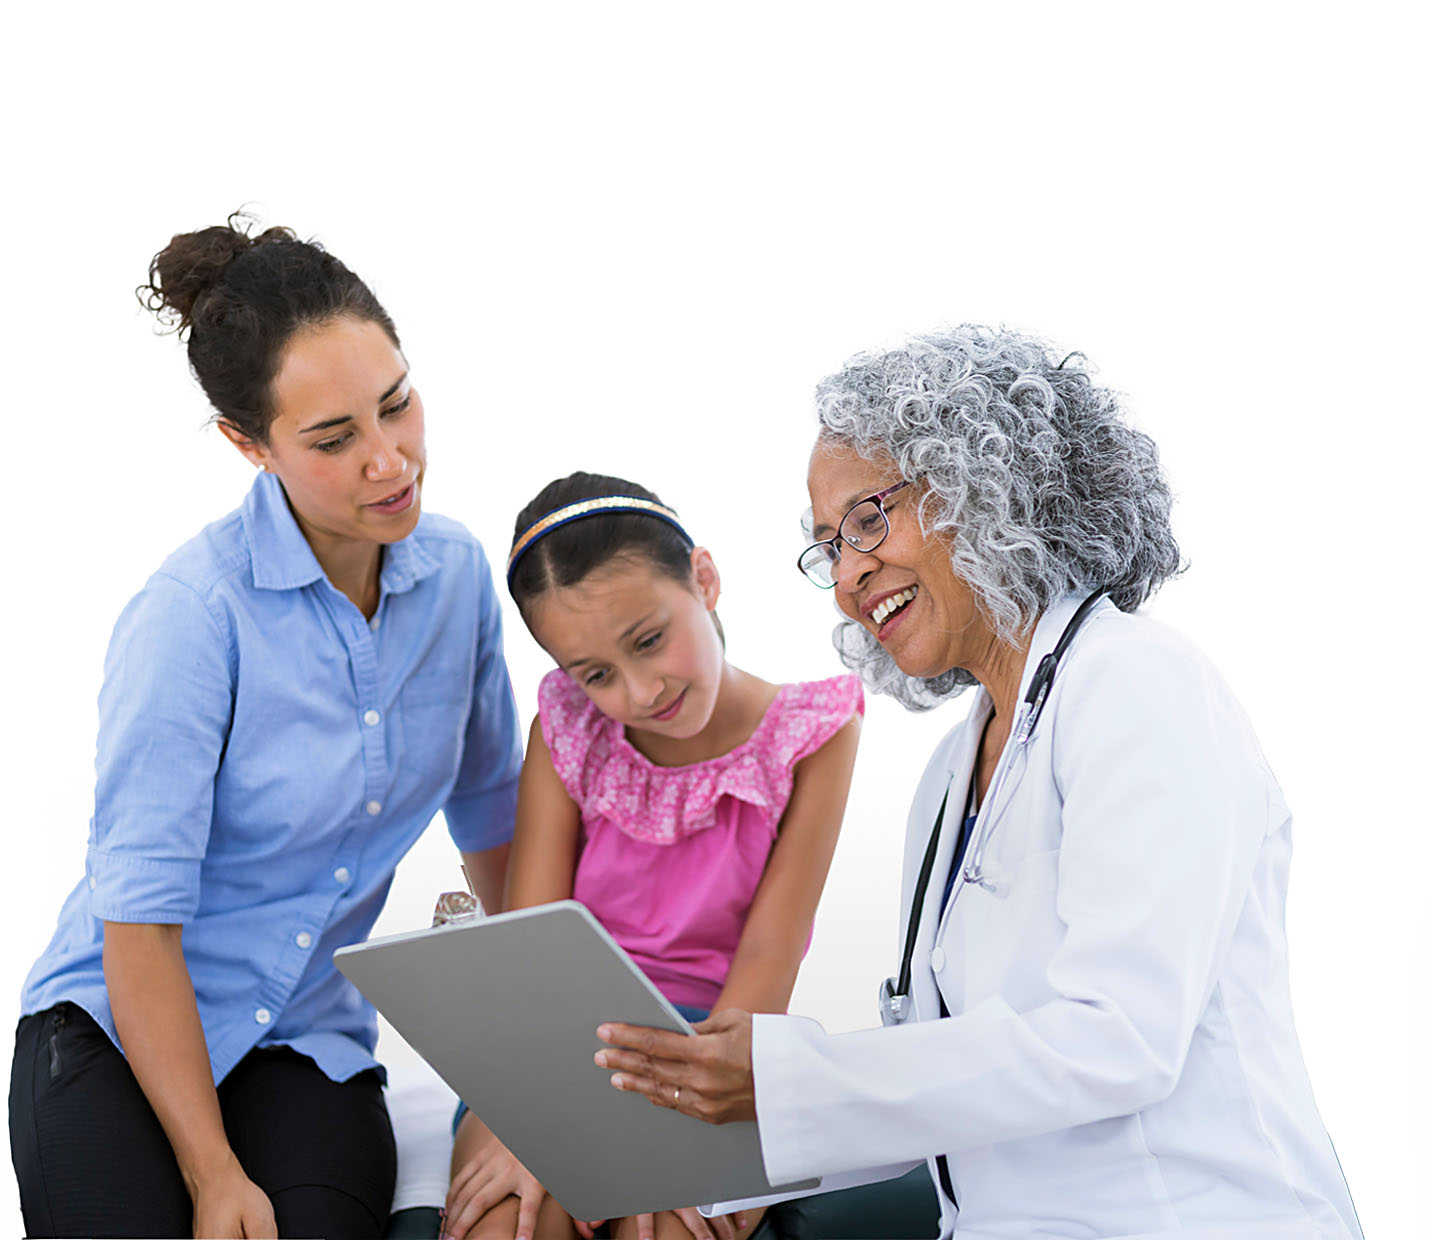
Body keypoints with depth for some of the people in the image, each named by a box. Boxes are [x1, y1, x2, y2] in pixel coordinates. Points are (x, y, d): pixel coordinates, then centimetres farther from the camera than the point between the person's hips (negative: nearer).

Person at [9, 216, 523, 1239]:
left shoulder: (457, 572, -2)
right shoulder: (193, 615, -18)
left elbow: (493, 813, 13)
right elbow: (140, 916, -17)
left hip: (310, 1042, 3)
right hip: (123, 1029, -3)